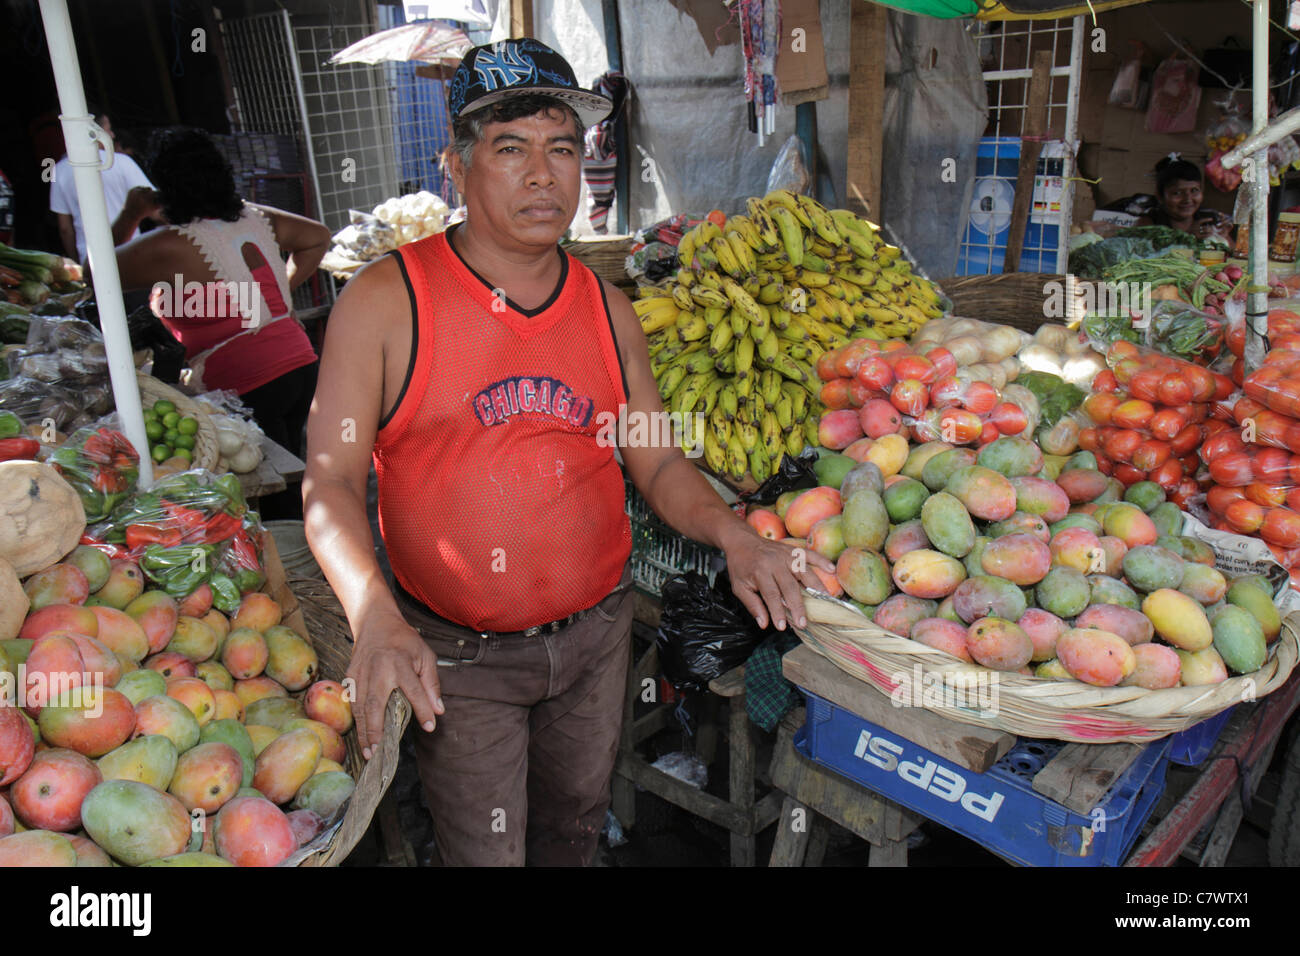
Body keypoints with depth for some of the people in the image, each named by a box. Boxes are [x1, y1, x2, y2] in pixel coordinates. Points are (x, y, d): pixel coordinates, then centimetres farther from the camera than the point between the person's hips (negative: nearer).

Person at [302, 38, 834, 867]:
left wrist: (732, 534, -16)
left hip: (598, 631, 4)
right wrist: (375, 617, -29)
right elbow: (331, 481, -13)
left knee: (578, 818, 24)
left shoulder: (607, 309, 0)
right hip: (457, 652, -3)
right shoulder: (386, 301, -12)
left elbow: (658, 464, 4)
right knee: (485, 850, 13)